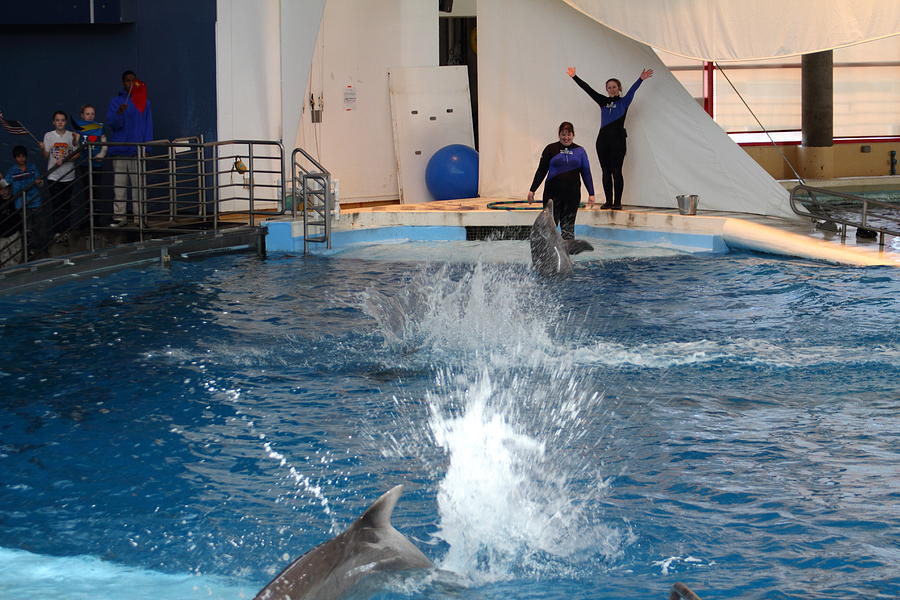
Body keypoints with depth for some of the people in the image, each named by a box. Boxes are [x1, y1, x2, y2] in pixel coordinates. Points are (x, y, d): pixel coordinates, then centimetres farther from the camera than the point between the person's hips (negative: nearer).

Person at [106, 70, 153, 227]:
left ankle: (139, 215, -2)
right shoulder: (116, 101, 10)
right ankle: (119, 215, 2)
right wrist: (119, 113, -22)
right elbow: (111, 123, -1)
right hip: (119, 151, 0)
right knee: (119, 185, 0)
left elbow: (148, 125, 7)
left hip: (137, 151, 0)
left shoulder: (144, 102, 11)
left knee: (138, 185, -4)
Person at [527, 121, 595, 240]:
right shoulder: (551, 149, 4)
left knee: (568, 225, 3)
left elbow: (586, 173, 11)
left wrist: (591, 193, 7)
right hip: (553, 192, -1)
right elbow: (541, 171, 7)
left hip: (572, 193, 1)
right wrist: (532, 190, 4)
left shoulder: (579, 151, 9)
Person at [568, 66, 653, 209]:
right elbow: (588, 89, 12)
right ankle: (608, 201, 10)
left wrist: (641, 79, -28)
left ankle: (617, 202, -2)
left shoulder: (624, 102, 4)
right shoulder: (603, 101, 13)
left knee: (616, 171, -5)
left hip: (618, 138, -4)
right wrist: (574, 77, 11)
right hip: (603, 138, 4)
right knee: (606, 172, 5)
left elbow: (632, 90, -12)